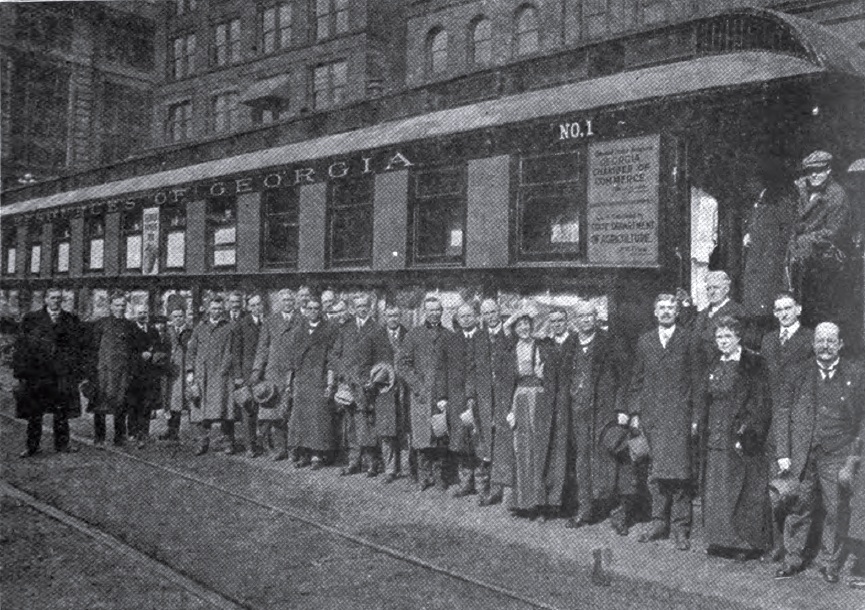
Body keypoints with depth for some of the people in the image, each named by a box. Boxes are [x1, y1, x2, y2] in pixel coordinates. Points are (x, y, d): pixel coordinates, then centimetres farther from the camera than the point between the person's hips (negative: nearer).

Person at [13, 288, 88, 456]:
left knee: (62, 411, 6)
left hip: (62, 374, 1)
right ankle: (32, 446, 14)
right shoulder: (31, 319, 5)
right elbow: (20, 346, 3)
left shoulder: (72, 321, 7)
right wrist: (20, 371, -4)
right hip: (35, 373, 0)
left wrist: (80, 371, -1)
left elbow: (81, 347, 6)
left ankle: (62, 444, 17)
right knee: (34, 412, 5)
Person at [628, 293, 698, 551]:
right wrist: (635, 412, 6)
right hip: (651, 415, 3)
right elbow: (636, 380, 14)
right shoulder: (644, 341, 13)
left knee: (678, 470, -5)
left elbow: (696, 379, 1)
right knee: (655, 472, 7)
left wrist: (696, 416, -5)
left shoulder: (688, 340, 4)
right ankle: (659, 522, 17)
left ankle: (681, 527, 3)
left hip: (679, 414, -3)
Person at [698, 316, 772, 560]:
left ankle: (748, 542, 11)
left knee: (745, 491, 1)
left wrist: (748, 431, -17)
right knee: (717, 491, 7)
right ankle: (723, 540, 16)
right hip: (717, 437, 6)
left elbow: (761, 403, -10)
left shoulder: (753, 364, -6)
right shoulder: (715, 366, 12)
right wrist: (703, 427, 6)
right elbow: (704, 399, 17)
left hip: (743, 438, -6)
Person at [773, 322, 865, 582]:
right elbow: (783, 412, 5)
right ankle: (793, 560, 21)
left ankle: (830, 563, 23)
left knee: (836, 511, 6)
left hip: (836, 455, -1)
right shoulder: (800, 373, 5)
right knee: (798, 509, 6)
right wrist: (783, 453, -1)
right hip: (801, 455, 1)